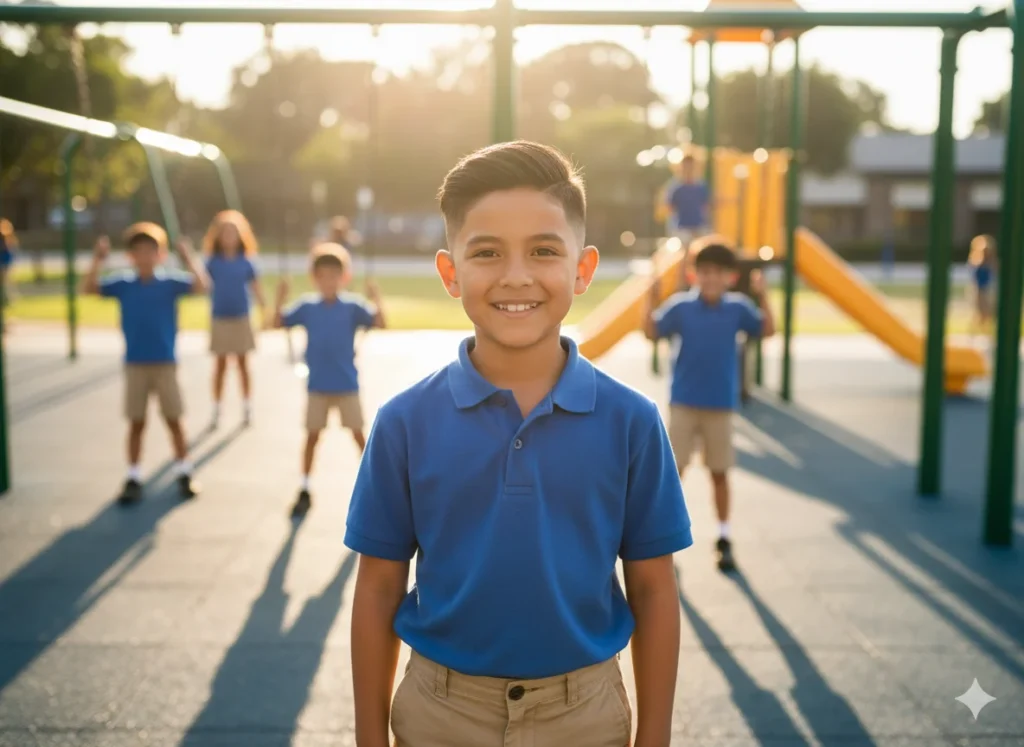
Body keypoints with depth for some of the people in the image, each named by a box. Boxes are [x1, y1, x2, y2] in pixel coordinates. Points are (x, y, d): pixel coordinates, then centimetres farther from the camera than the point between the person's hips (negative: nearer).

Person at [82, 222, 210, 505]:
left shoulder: (170, 282, -4)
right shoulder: (123, 284, 0)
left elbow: (202, 286, -18)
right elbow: (88, 288, -9)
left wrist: (188, 258, -24)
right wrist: (97, 260, -18)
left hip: (165, 363, -1)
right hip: (135, 364, 1)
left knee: (173, 420, 7)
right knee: (136, 422, 7)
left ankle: (184, 473, 21)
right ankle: (133, 478, 15)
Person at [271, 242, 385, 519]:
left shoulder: (353, 306, -6)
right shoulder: (307, 306, -1)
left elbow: (379, 324, -15)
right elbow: (279, 323, -3)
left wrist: (375, 300, -30)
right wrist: (280, 300, -19)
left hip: (347, 385, -1)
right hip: (317, 386, 1)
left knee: (358, 434, 6)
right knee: (312, 436, 8)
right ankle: (304, 491, 17)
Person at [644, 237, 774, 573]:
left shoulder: (737, 307, -3)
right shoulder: (680, 305, -8)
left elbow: (768, 330, -3)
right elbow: (651, 332, -13)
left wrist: (762, 297, -15)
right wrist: (652, 300, -27)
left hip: (720, 404, 1)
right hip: (684, 403, -1)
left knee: (719, 472, 10)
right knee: (673, 469, 1)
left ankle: (723, 538, 22)